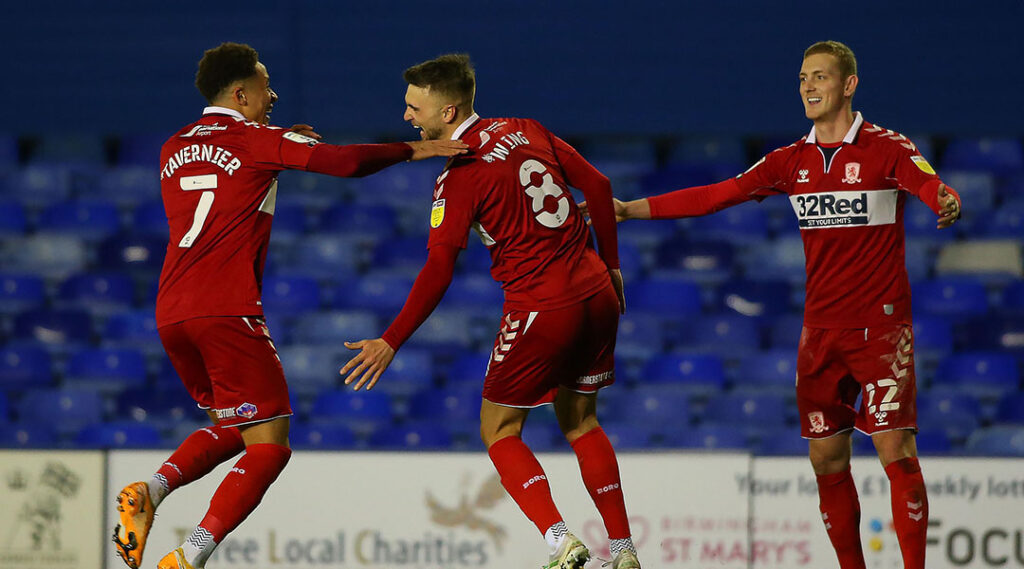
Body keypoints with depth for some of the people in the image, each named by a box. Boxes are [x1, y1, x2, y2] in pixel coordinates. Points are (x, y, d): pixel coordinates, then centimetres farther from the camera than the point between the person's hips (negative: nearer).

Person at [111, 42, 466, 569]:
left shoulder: (173, 149, 19)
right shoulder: (257, 140, -1)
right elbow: (346, 161, -9)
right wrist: (414, 149, 4)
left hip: (170, 310, 8)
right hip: (226, 310, -8)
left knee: (232, 428, 24)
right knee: (268, 444, -3)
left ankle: (150, 490, -1)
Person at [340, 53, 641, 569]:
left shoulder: (460, 176, -12)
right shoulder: (524, 131, 8)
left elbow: (438, 271, -18)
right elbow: (597, 186, 10)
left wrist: (391, 343, -15)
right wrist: (610, 268, 20)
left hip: (541, 308, -7)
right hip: (596, 294, 7)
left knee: (498, 430, 6)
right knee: (579, 421, 21)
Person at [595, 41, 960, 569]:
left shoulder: (887, 149, -7)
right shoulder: (793, 161, 9)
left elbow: (933, 187, -24)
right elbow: (719, 194, 10)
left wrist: (947, 204, -49)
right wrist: (632, 208, 6)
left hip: (880, 324, -5)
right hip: (821, 328, 6)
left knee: (895, 450, -13)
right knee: (826, 456, 5)